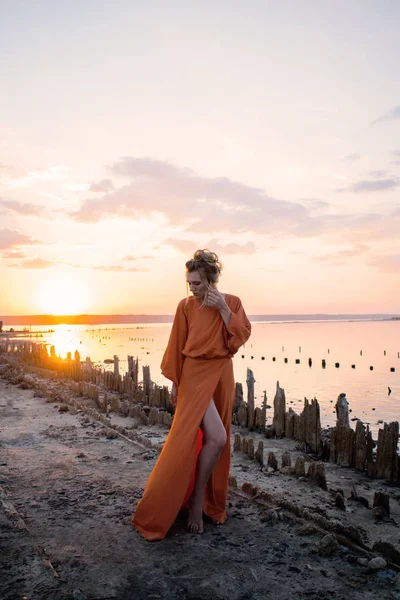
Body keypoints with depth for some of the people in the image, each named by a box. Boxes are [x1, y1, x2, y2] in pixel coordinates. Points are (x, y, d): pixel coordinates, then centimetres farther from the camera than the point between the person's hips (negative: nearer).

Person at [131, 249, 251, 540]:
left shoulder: (232, 303, 0)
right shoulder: (186, 306, -5)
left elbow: (241, 337, -8)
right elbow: (177, 346, 1)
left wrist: (223, 309, -17)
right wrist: (174, 382, 3)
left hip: (222, 376, 3)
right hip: (195, 375, -3)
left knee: (218, 440, 11)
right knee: (216, 438, -16)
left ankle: (212, 500, 30)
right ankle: (196, 500, 3)